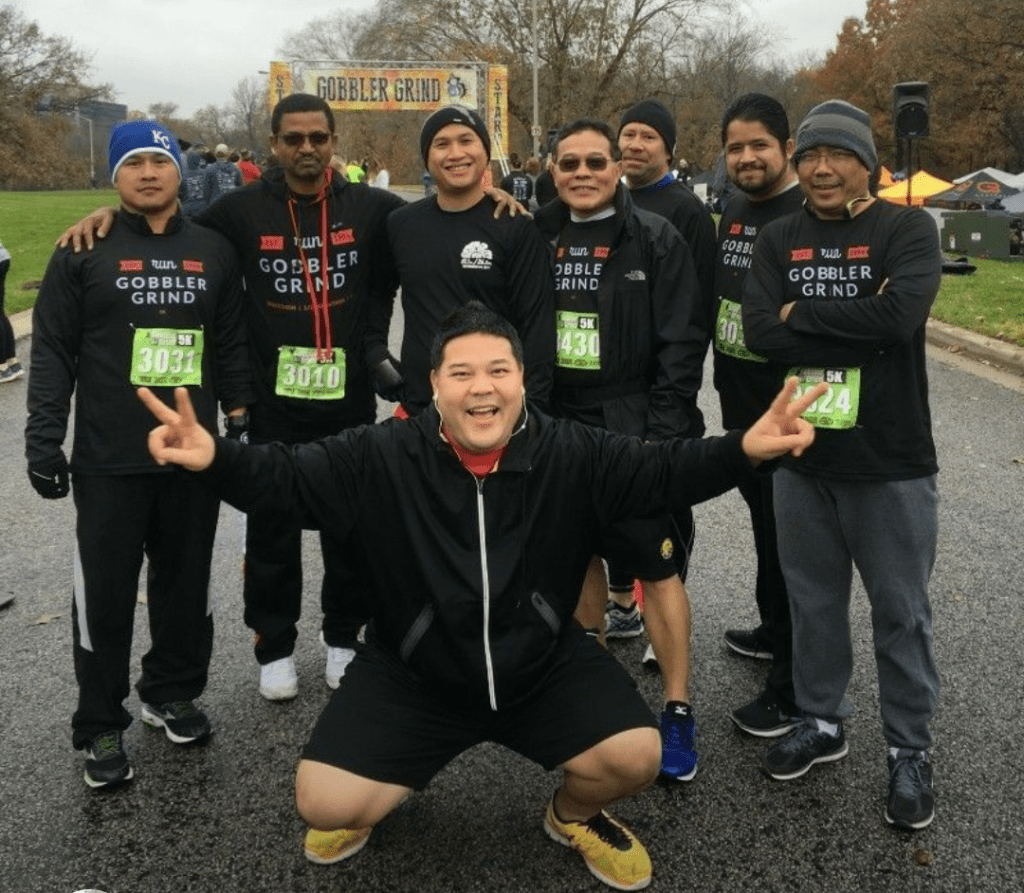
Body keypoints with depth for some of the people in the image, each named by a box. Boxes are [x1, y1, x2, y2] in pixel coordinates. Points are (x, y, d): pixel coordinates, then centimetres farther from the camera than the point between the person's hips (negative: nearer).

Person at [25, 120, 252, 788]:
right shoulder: (85, 252, 1)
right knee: (106, 592, 3)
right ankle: (101, 727, 16)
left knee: (186, 582, 12)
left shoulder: (214, 252, 10)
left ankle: (173, 694, 31)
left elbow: (233, 346, 13)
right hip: (108, 459, -3)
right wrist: (44, 440, -7)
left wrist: (241, 418, 9)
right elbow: (53, 352, -1)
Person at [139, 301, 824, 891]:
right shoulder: (381, 458, -13)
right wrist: (214, 459, -35)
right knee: (324, 805, -12)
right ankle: (370, 805, 29)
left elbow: (666, 470, -12)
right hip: (413, 674, 0)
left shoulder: (573, 457, -11)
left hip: (545, 666, 1)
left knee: (636, 757, -18)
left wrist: (744, 450, -31)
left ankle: (574, 815, 20)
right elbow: (284, 478, -15)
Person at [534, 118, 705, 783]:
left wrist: (660, 437, -15)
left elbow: (680, 347, -9)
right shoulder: (538, 238, 7)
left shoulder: (657, 241, -6)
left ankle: (678, 712, 8)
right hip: (562, 424, 5)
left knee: (659, 567, -3)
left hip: (636, 429, -4)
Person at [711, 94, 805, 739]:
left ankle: (795, 688, 10)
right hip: (741, 407, 8)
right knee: (765, 531, 22)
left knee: (792, 545, 0)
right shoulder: (733, 214, 10)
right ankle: (773, 631, 41)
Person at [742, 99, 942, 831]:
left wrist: (803, 313, -14)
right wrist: (859, 326, -17)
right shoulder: (779, 240, 5)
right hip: (802, 455, 4)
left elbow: (900, 315, -24)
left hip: (890, 460, -3)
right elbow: (761, 334, -10)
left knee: (900, 612, 8)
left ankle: (910, 751, 25)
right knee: (813, 601, 16)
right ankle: (821, 723, 34)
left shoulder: (907, 229, -5)